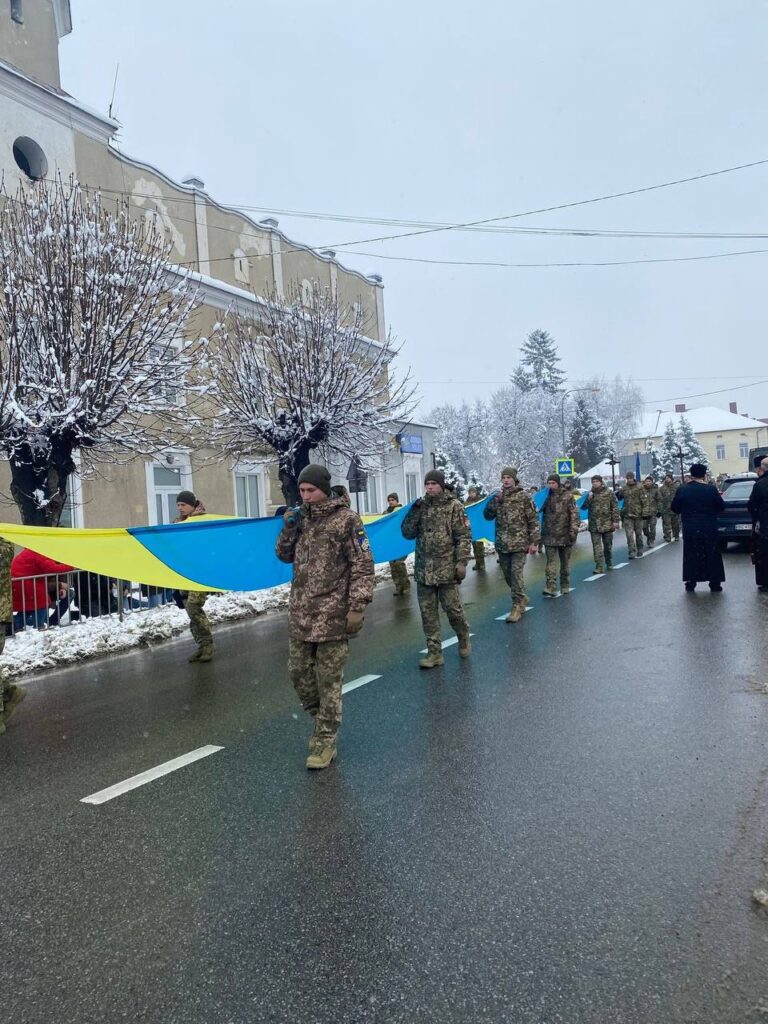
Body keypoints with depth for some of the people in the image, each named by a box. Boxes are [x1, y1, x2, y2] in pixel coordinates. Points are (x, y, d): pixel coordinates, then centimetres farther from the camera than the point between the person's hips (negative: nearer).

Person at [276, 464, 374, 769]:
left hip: (332, 614, -6)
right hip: (300, 613, 6)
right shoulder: (301, 518, 11)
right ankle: (324, 718, 35)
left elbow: (362, 565, -10)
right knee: (298, 672, 12)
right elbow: (284, 555, 16)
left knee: (329, 679, 2)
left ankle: (324, 741, 13)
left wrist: (357, 606, -16)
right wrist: (289, 528, -2)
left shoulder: (346, 519, -8)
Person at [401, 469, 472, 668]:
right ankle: (434, 652, 14)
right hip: (423, 570, 4)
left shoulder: (454, 506, -3)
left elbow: (464, 536, -6)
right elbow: (407, 534, 6)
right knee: (428, 613, 5)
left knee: (452, 608, 3)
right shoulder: (420, 506, 10)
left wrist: (462, 562, -14)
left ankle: (464, 638, 31)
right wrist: (413, 512, -7)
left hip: (447, 568, -4)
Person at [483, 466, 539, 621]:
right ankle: (521, 599, 30)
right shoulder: (498, 496, 10)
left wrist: (534, 541, -8)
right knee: (507, 575, 11)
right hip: (502, 544, 5)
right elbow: (487, 515, 5)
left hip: (519, 543, -5)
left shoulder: (524, 496, -3)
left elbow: (533, 520, -4)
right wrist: (494, 500, -10)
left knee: (516, 573, -10)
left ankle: (517, 605, -3)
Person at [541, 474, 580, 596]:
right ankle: (551, 587, -11)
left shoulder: (567, 496, -2)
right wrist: (543, 532, 12)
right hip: (550, 536, 2)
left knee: (565, 561, 10)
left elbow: (574, 514, -6)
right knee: (551, 561, -7)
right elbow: (543, 514, 17)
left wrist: (573, 530, -14)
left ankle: (565, 586, 21)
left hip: (564, 535, -2)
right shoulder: (546, 497, 9)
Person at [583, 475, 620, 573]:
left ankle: (609, 564, 27)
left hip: (607, 523, -1)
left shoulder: (609, 492, -1)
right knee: (596, 545, -7)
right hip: (594, 524, 1)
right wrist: (588, 499, -11)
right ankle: (599, 566, -8)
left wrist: (615, 521, -8)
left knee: (608, 545, 11)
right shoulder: (590, 494, 8)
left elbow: (615, 507, -2)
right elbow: (585, 507, 7)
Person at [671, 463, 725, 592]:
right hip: (709, 530, -1)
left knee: (691, 557, 10)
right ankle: (715, 584, 12)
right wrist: (718, 497, 18)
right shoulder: (711, 489, -9)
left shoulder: (683, 490, -5)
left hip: (690, 530, 1)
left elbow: (674, 508, 2)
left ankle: (690, 583, 11)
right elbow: (721, 507, 0)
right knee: (712, 557, 9)